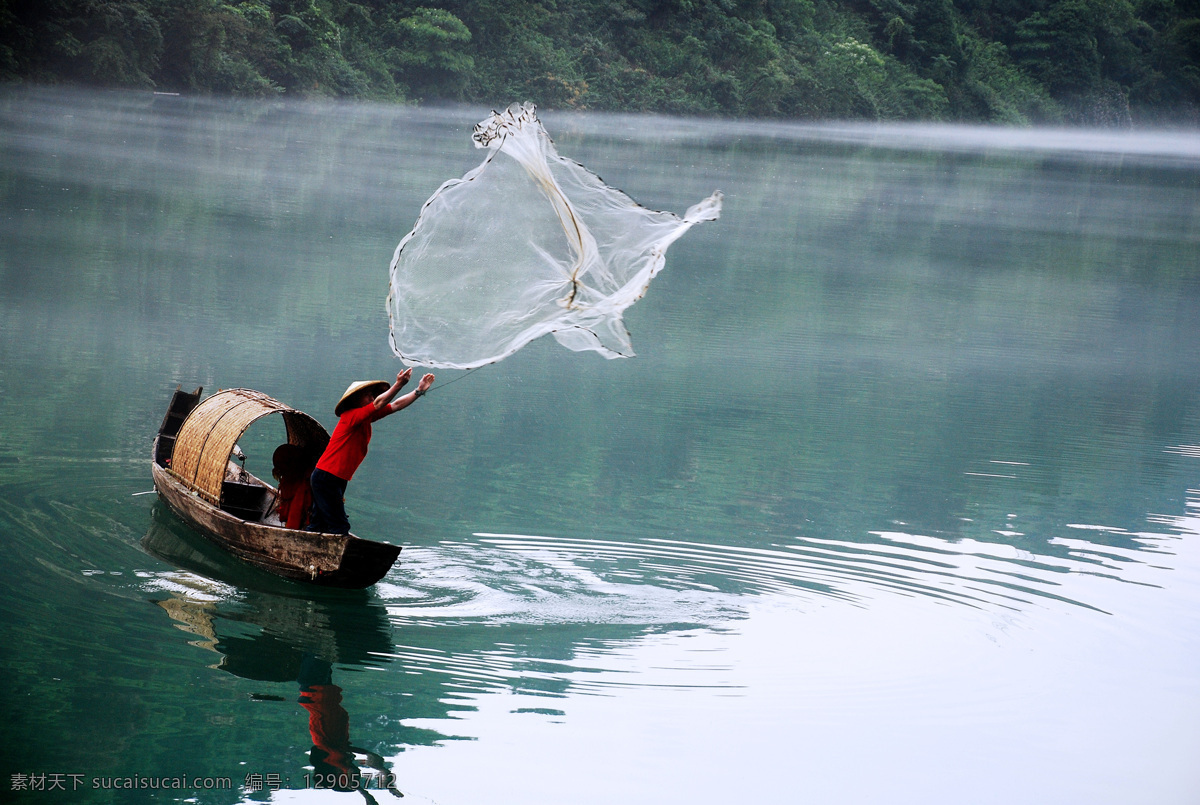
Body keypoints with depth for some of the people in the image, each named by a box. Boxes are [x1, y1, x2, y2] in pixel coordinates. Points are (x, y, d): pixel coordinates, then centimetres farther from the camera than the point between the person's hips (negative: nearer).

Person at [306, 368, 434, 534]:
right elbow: (379, 404, -28)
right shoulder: (351, 416, -15)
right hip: (327, 478, -10)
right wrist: (398, 385, -34)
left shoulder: (366, 417, 10)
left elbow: (395, 405, 11)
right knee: (339, 527, -12)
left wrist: (419, 390, 6)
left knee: (318, 525, 12)